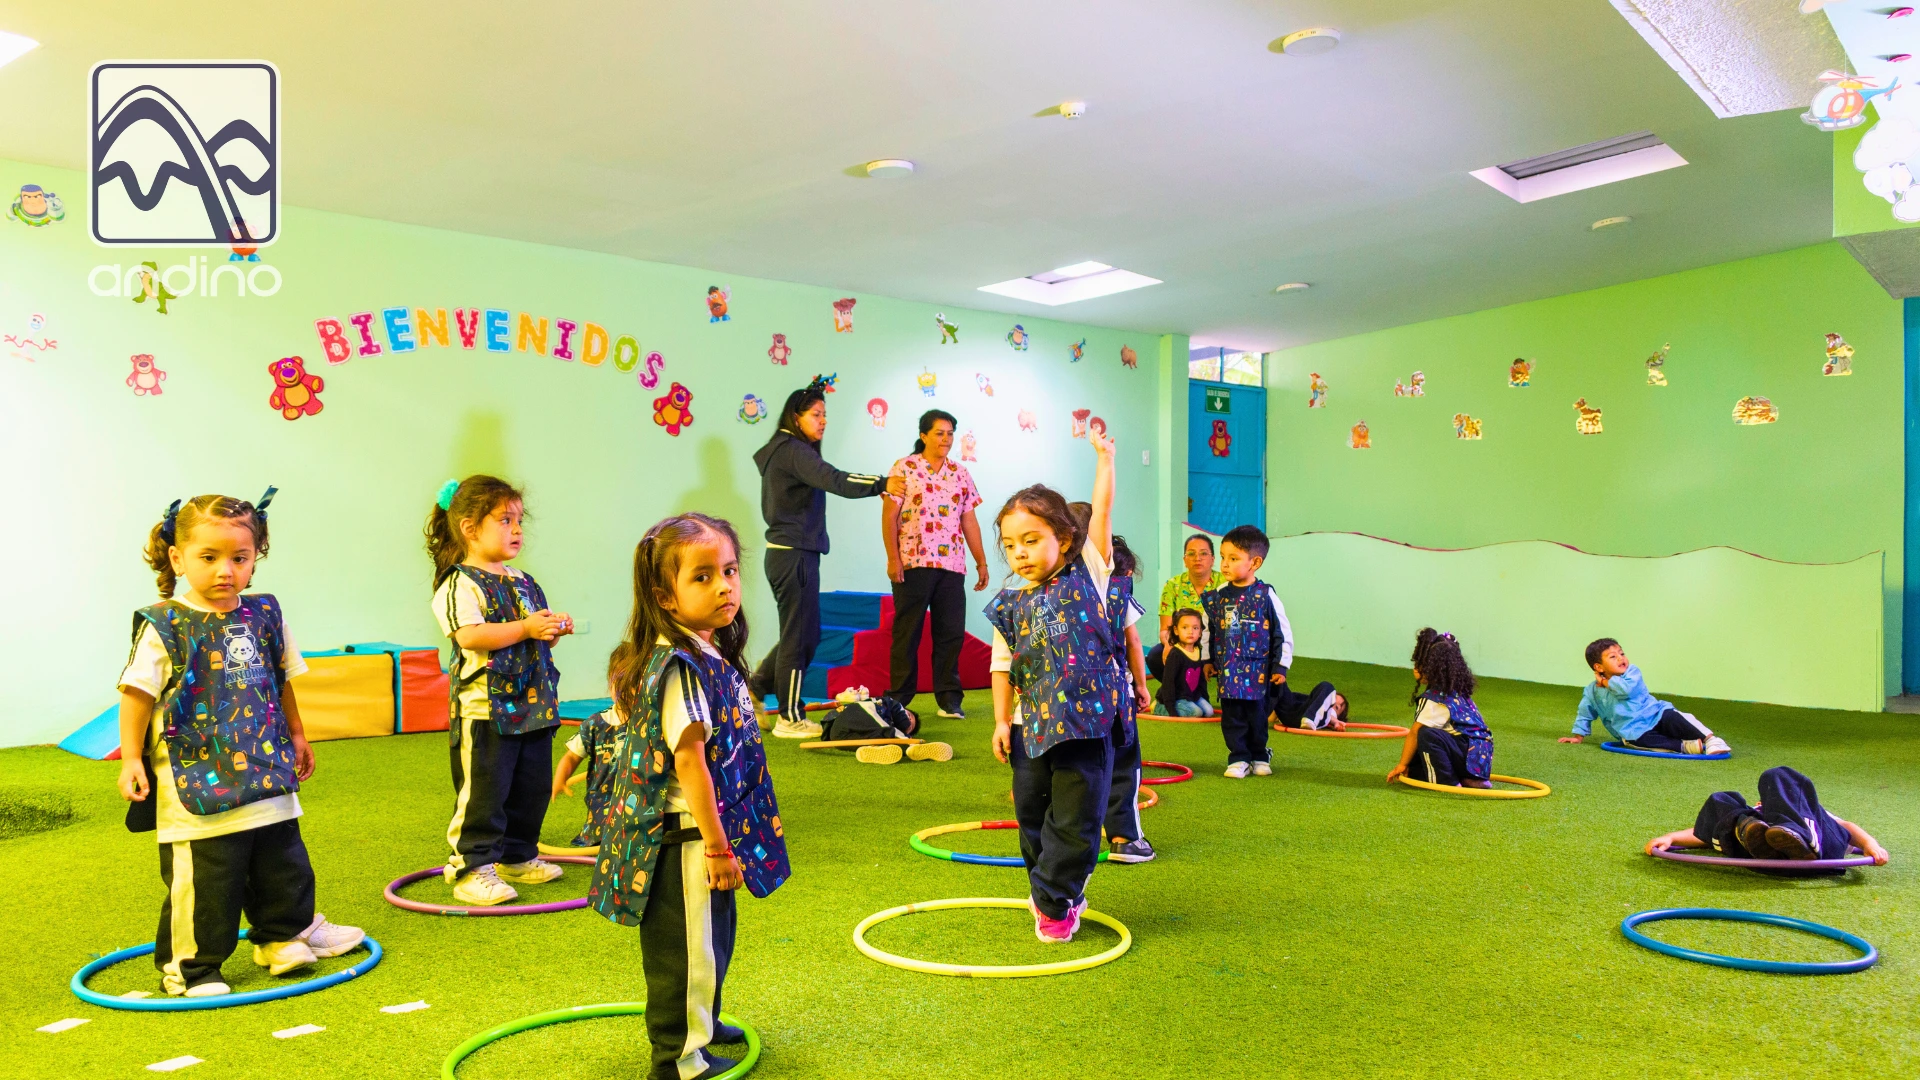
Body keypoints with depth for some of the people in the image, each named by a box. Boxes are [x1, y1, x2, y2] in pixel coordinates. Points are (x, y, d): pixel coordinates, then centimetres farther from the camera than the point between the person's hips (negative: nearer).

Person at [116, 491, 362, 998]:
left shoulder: (264, 616, 6)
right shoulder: (164, 626, -9)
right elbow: (137, 694, -9)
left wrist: (296, 735, 24)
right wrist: (131, 758, -13)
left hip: (266, 774, 6)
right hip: (196, 784, -5)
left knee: (284, 865, 17)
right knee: (202, 879, 1)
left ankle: (285, 936, 37)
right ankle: (188, 966, 18)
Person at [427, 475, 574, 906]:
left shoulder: (524, 582, 16)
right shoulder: (459, 584, -10)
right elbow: (469, 635, -24)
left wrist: (556, 628, 2)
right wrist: (525, 628, -22)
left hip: (533, 705, 8)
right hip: (485, 710, -8)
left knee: (531, 789, 15)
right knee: (483, 793, -3)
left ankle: (517, 858, 30)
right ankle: (471, 869, 7)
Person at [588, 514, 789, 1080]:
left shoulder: (712, 655, 6)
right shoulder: (681, 667, -24)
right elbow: (689, 760, -26)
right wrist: (717, 846, -22)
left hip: (709, 831, 10)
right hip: (686, 837, -10)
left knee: (715, 932, 25)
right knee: (686, 946, 5)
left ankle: (701, 1022, 45)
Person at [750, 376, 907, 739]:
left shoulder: (784, 451, 18)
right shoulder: (792, 450, -15)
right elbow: (834, 480, -30)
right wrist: (881, 484, -35)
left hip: (792, 553, 10)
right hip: (794, 555, -10)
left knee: (806, 632, 18)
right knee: (799, 636, -2)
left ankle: (755, 688, 24)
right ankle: (790, 719, 6)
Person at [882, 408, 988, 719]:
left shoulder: (961, 473, 13)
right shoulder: (904, 468, 0)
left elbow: (969, 520, 14)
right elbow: (889, 516, -4)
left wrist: (982, 562, 11)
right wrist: (892, 558, -12)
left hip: (952, 565, 4)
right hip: (913, 563, -4)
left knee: (951, 632, 4)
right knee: (907, 632, 4)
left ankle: (948, 697, 13)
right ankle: (899, 698, 12)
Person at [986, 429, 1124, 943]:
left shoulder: (1087, 575, -1)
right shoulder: (1010, 605, 4)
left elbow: (1101, 513, -4)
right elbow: (1003, 666, 8)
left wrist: (1104, 458, 0)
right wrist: (1002, 721, 4)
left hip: (1086, 724, -3)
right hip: (1033, 727, 3)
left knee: (1074, 821, 1)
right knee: (1032, 817, 13)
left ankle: (1054, 902, 15)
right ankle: (1057, 892, 32)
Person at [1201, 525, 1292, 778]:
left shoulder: (1265, 595, -9)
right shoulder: (1217, 596, 1)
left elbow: (1283, 632, -4)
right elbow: (1209, 629, 14)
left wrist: (1281, 666, -3)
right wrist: (1208, 660, 17)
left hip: (1258, 669, -3)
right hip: (1227, 670, 3)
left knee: (1257, 715, 8)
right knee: (1231, 718, 4)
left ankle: (1259, 756, 25)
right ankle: (1239, 758, 16)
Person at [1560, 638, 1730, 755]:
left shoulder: (1633, 672, 0)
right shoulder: (1592, 691, 9)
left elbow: (1627, 688, -22)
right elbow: (1585, 713, 23)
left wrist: (1606, 682, -7)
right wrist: (1579, 735, 20)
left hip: (1655, 715, 0)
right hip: (1634, 731, 0)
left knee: (1672, 717, -31)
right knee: (1635, 741, -33)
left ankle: (1710, 739, -34)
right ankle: (1685, 746, -38)